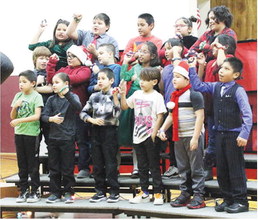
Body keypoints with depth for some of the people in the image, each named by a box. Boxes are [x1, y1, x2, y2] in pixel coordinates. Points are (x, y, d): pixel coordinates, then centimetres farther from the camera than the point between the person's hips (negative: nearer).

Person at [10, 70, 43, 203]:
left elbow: (37, 116, -17)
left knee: (33, 165, 1)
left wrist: (19, 121, -22)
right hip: (19, 133, 5)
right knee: (22, 165, 10)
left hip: (32, 134, -5)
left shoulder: (36, 96, -7)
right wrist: (15, 106, -9)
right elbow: (12, 117, 10)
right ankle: (24, 191, 18)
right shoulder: (18, 96, 9)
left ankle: (35, 192, 9)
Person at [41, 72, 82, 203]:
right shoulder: (51, 99, 8)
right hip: (53, 137, 4)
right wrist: (51, 119, -18)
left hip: (68, 137, -3)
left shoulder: (72, 97, -1)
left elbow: (78, 108, -21)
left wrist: (67, 94, -26)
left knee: (67, 167, 2)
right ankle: (55, 192, 16)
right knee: (53, 167, 8)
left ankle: (68, 192, 13)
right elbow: (43, 116, 3)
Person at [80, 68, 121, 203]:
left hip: (109, 130, -5)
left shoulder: (114, 96, -4)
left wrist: (115, 98, -22)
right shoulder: (94, 96, 9)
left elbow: (117, 114, -15)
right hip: (96, 131, 5)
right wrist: (92, 120, -4)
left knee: (110, 163, -3)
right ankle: (100, 191, 16)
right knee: (97, 164, 8)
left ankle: (114, 192, 5)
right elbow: (83, 113, 13)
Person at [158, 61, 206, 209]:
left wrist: (195, 138, -21)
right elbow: (171, 115, 21)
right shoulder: (175, 95, 14)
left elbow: (200, 116, -17)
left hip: (193, 136, -8)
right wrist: (162, 129, 7)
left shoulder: (194, 94, -12)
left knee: (196, 168, -2)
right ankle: (185, 194, 21)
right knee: (183, 168, 13)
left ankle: (199, 197, 3)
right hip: (179, 136, 8)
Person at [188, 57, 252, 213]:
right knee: (221, 169, 11)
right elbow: (198, 86, 14)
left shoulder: (238, 90, -12)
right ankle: (228, 199, 22)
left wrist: (244, 134, -23)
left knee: (236, 169, -1)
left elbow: (247, 114, -16)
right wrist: (192, 69, 5)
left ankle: (241, 201, 8)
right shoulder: (216, 87, 6)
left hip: (234, 135, -7)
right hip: (219, 134, 7)